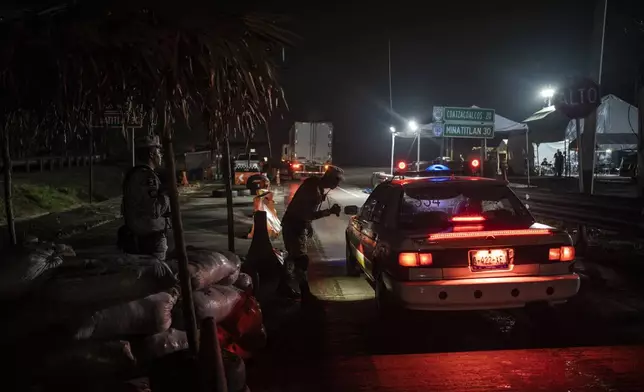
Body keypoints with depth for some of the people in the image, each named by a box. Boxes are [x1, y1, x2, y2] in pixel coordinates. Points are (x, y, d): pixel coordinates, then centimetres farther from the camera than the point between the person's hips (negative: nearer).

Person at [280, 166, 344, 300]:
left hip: (297, 225, 10)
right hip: (293, 226, -10)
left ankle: (286, 285, 33)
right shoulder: (314, 189, -27)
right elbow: (309, 214, -27)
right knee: (301, 260, -6)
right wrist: (330, 211, -23)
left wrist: (308, 225, 17)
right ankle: (306, 294, 1)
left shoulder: (315, 184, 4)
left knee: (294, 257, 20)